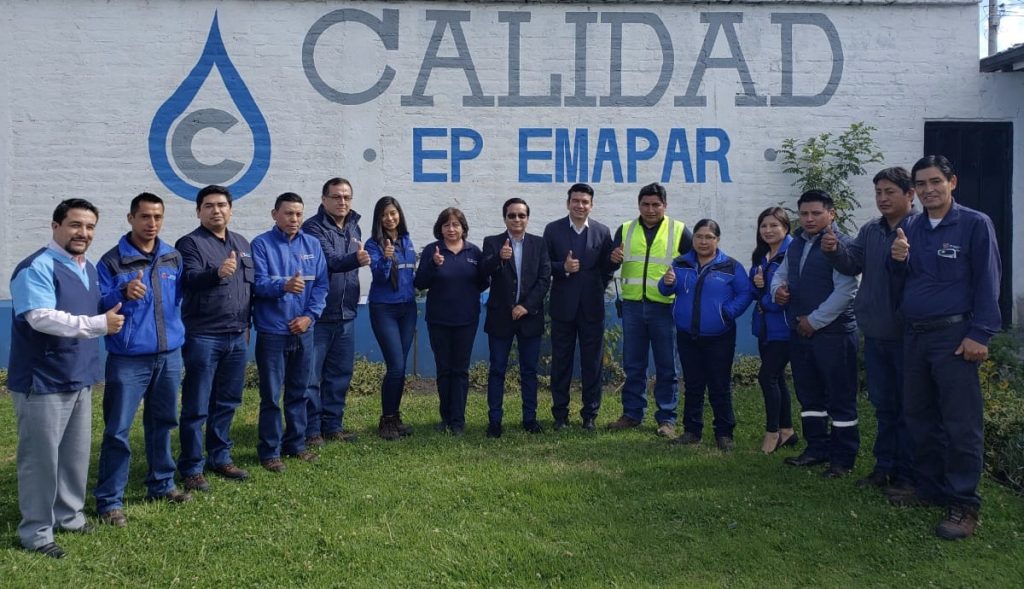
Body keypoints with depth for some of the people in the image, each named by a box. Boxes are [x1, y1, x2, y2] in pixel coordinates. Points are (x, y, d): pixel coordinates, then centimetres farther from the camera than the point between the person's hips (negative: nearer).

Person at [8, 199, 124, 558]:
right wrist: (100, 324, -30)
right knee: (41, 458, 1)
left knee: (76, 454, 16)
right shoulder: (37, 267, -15)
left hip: (79, 380, 8)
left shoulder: (88, 269, 14)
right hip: (43, 382, -8)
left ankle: (69, 515, 31)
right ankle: (36, 530, 13)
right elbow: (42, 318, -28)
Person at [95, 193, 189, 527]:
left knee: (162, 423, 15)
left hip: (169, 355, 5)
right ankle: (109, 501, 7)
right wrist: (123, 294, -23)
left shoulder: (173, 258, 8)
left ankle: (162, 485, 30)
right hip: (128, 359, -5)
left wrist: (177, 332, 11)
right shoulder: (112, 261, -6)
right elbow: (98, 306, -8)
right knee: (117, 430, -2)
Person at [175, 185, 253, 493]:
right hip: (203, 337, -6)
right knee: (196, 407, 0)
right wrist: (217, 273, -44)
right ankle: (191, 469, 9)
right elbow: (190, 279, -24)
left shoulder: (242, 243, 14)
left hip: (237, 337, 6)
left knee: (227, 403, 14)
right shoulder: (190, 243, -7)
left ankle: (220, 458, 27)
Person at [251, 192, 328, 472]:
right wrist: (284, 286, -34)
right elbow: (258, 283, -15)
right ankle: (269, 451, 13)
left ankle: (296, 444, 27)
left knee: (298, 393, 14)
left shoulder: (312, 244, 7)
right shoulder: (261, 244, -5)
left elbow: (321, 284, 5)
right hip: (272, 332, -4)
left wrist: (310, 315, -7)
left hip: (303, 331, 4)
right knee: (271, 396, 2)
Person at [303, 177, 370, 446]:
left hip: (346, 314, 7)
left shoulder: (353, 228, 11)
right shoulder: (314, 227, -12)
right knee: (311, 375, -1)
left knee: (340, 373, 13)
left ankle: (333, 425, 25)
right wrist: (355, 259, -45)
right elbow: (331, 261, -28)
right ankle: (311, 430, 9)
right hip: (318, 314, -7)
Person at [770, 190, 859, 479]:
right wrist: (778, 289, 0)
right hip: (800, 332, 8)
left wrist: (815, 320, -16)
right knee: (808, 395, 16)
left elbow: (845, 290, -20)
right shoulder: (796, 244, 13)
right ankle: (817, 449, 28)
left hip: (833, 332, -8)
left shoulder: (841, 244, -13)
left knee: (840, 398, 1)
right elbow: (781, 273, 24)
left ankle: (843, 458, 10)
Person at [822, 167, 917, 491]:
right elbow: (852, 264, 2)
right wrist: (835, 251, -17)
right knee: (883, 406, 16)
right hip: (875, 334, 7)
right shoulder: (870, 231, 10)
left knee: (909, 407, 4)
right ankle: (884, 467, 27)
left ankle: (907, 473, 13)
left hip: (907, 334, -6)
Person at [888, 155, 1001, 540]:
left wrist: (980, 334, -14)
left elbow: (988, 282, -7)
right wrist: (898, 260, -9)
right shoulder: (908, 228, 11)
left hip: (954, 336, -6)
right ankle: (929, 489, 27)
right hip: (914, 335, 6)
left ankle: (963, 504, 5)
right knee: (918, 418, 13)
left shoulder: (975, 224, -4)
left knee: (960, 423, -4)